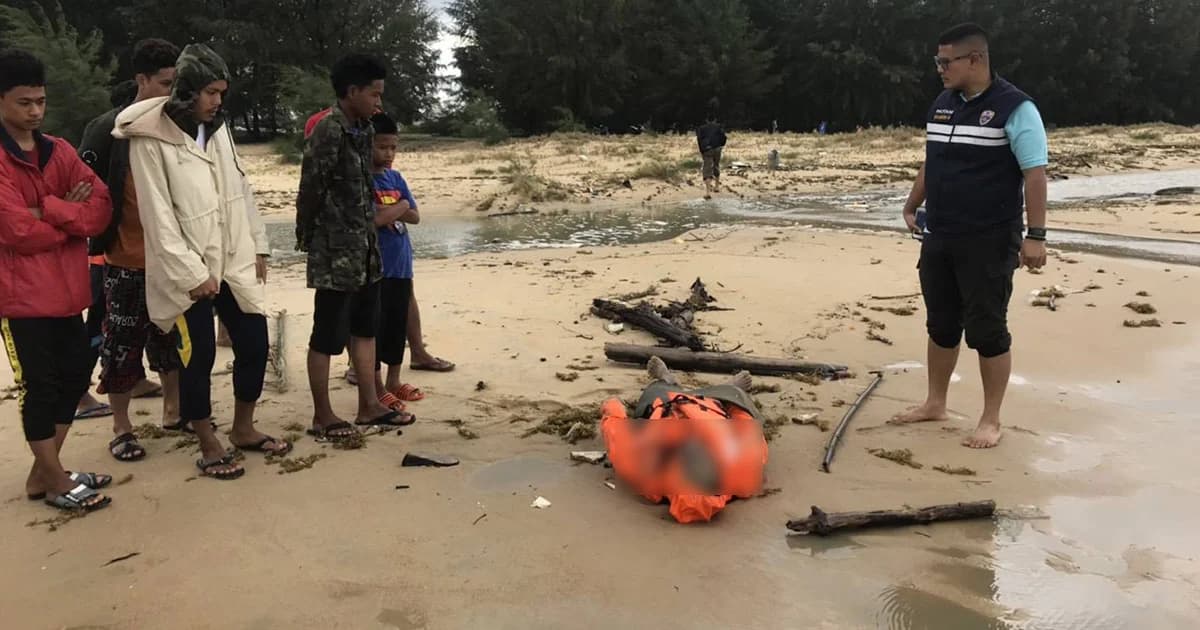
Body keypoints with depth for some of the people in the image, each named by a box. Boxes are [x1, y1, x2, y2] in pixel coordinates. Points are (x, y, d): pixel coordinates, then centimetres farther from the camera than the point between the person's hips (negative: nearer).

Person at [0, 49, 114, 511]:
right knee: (39, 387, 4)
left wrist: (49, 209, -17)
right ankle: (55, 481, 18)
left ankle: (42, 472, 29)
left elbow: (102, 209, -2)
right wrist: (71, 218, -6)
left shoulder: (59, 151, 9)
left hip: (67, 291, 7)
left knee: (75, 378, 13)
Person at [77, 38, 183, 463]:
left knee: (173, 338, 16)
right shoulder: (108, 130, -9)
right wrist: (101, 234, -12)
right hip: (127, 260, -4)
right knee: (123, 344, 4)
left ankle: (173, 410, 33)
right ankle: (121, 428, 17)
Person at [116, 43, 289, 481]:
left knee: (255, 344, 7)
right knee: (199, 356, 1)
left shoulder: (218, 128, 9)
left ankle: (243, 429, 26)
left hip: (233, 263, 6)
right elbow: (158, 215, -14)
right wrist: (191, 274, -16)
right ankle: (209, 447, 16)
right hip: (188, 273, -6)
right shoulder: (150, 139, -11)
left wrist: (257, 247, 8)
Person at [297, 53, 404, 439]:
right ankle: (322, 417, 13)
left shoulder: (364, 131, 10)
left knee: (365, 329, 15)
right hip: (336, 254, -9)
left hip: (364, 250, 9)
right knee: (328, 336, 1)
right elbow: (310, 191, -15)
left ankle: (369, 406, 26)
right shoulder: (328, 132, -17)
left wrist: (371, 231, 11)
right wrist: (308, 240, -6)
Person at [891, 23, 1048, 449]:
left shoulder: (1014, 108, -11)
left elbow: (1035, 174, -14)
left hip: (989, 242, -7)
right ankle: (935, 404, 28)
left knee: (987, 330, 0)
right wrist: (911, 207, 25)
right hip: (938, 239, 7)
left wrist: (1035, 234, -18)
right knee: (941, 324, 15)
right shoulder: (941, 107, 10)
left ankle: (991, 420, 11)